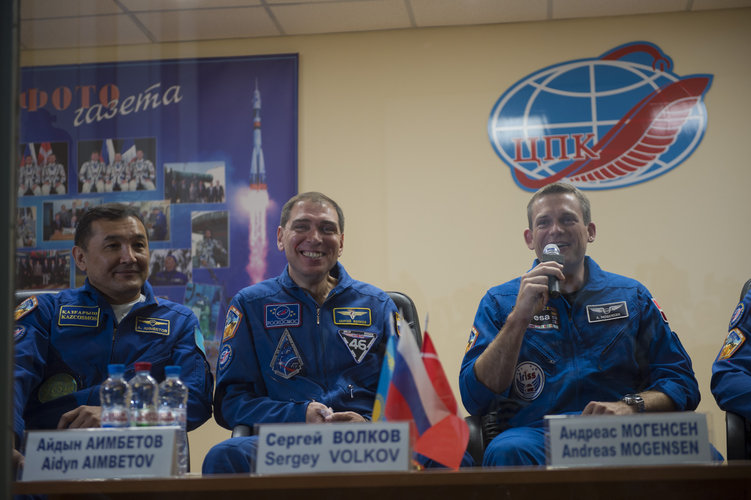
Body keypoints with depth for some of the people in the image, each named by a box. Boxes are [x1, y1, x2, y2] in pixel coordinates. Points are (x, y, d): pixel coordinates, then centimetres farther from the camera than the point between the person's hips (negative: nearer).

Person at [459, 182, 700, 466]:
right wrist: (519, 318, -11)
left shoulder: (631, 297, 16)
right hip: (536, 434, -2)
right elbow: (475, 400, -2)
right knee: (506, 452, -38)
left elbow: (681, 383, 10)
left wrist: (630, 405, -12)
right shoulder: (499, 302, 11)